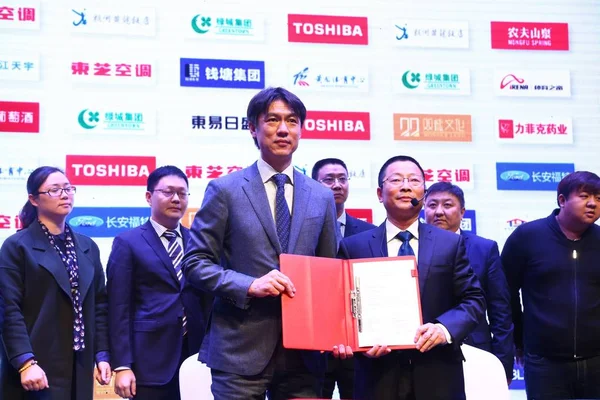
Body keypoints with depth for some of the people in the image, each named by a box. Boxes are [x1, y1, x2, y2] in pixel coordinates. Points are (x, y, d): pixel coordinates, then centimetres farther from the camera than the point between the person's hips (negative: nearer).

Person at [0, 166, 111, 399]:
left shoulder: (87, 247, 14)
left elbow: (99, 305, 13)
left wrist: (102, 355, 5)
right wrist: (25, 363, -18)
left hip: (80, 368, 5)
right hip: (38, 368, -5)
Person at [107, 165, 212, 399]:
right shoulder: (128, 243, 1)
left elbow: (208, 301, 13)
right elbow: (119, 310, -4)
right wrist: (122, 366, -10)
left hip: (195, 356, 3)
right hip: (149, 360, -3)